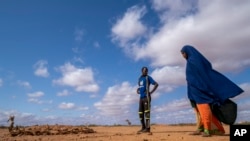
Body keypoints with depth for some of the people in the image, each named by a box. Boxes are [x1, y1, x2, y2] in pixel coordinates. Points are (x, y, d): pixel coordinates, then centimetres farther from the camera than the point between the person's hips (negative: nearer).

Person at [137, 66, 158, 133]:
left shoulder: (148, 77, -1)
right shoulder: (139, 78, 19)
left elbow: (156, 84, -10)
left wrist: (151, 92, -13)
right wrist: (138, 90, 12)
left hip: (146, 97, -7)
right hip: (141, 98, 7)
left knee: (146, 112, -9)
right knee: (140, 113, 7)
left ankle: (147, 128, -6)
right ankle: (143, 127, 15)